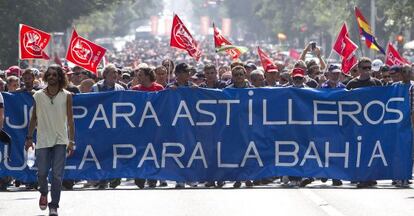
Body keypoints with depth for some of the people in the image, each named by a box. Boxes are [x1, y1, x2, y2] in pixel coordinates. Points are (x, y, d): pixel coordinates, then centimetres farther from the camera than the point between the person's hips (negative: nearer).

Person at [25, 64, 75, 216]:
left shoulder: (66, 96, 1)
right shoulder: (38, 95, 4)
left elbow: (70, 119, 1)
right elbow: (34, 118, 12)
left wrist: (71, 141, -4)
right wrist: (29, 137, 9)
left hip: (60, 140, -1)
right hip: (43, 139, 1)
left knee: (57, 175, -5)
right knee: (42, 173, 0)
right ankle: (43, 193, 31)